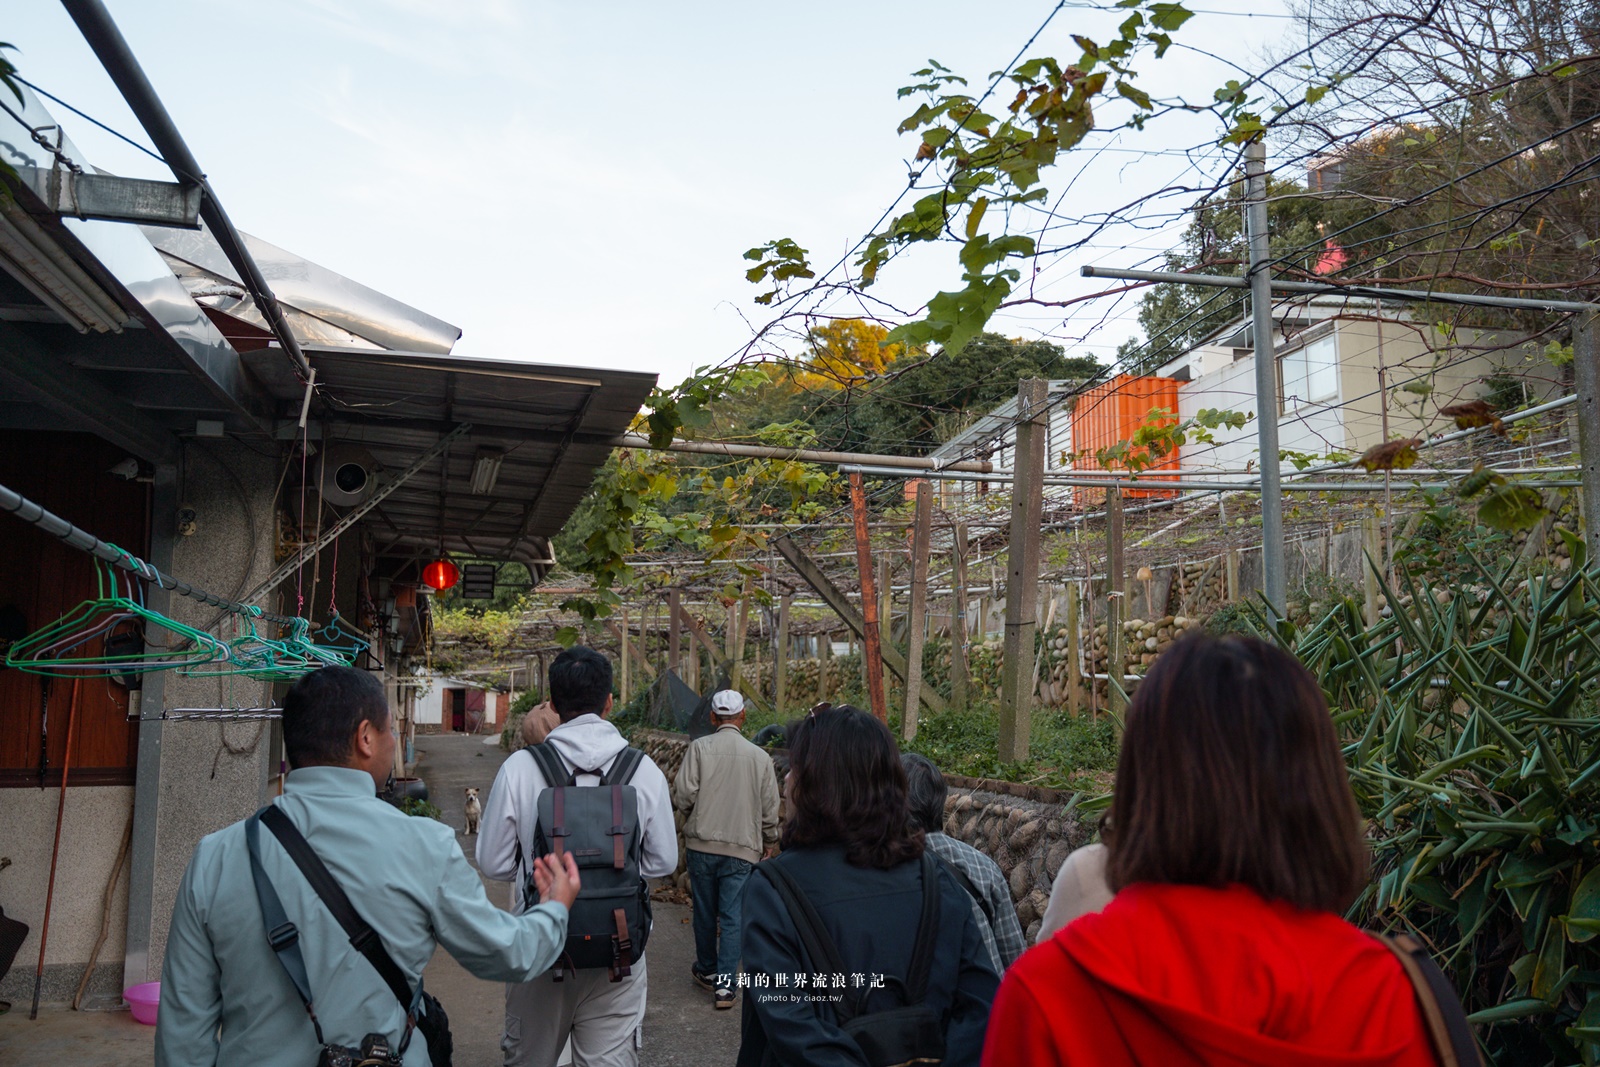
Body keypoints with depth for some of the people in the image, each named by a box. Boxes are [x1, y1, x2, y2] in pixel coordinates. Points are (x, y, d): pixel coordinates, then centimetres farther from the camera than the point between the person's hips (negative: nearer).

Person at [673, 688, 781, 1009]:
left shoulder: (700, 748, -7)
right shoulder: (760, 757, -1)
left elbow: (683, 793, -11)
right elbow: (770, 808, 4)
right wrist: (769, 840, 21)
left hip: (702, 842, 0)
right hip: (742, 848, 0)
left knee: (705, 912, 15)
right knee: (733, 917, 4)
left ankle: (706, 970, 33)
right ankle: (724, 984, 1)